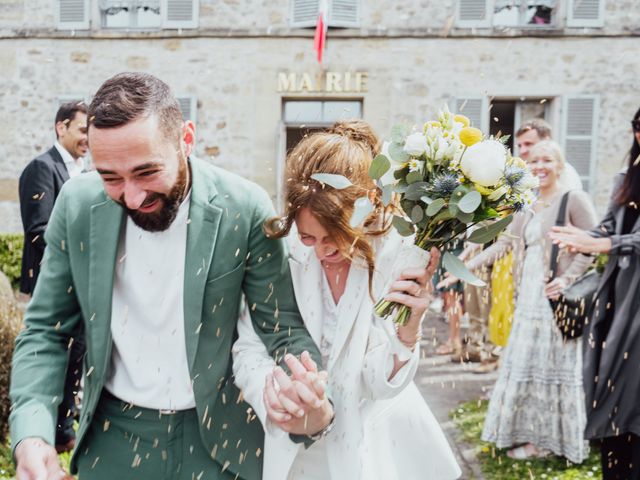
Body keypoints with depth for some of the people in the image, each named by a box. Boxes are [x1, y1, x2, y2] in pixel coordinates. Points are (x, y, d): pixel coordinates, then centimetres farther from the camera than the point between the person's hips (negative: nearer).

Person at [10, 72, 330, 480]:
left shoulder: (245, 209, -19)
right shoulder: (78, 205, -11)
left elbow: (283, 327, -12)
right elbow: (45, 330, -3)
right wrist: (31, 433, -18)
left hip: (217, 435, -2)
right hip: (112, 437, 2)